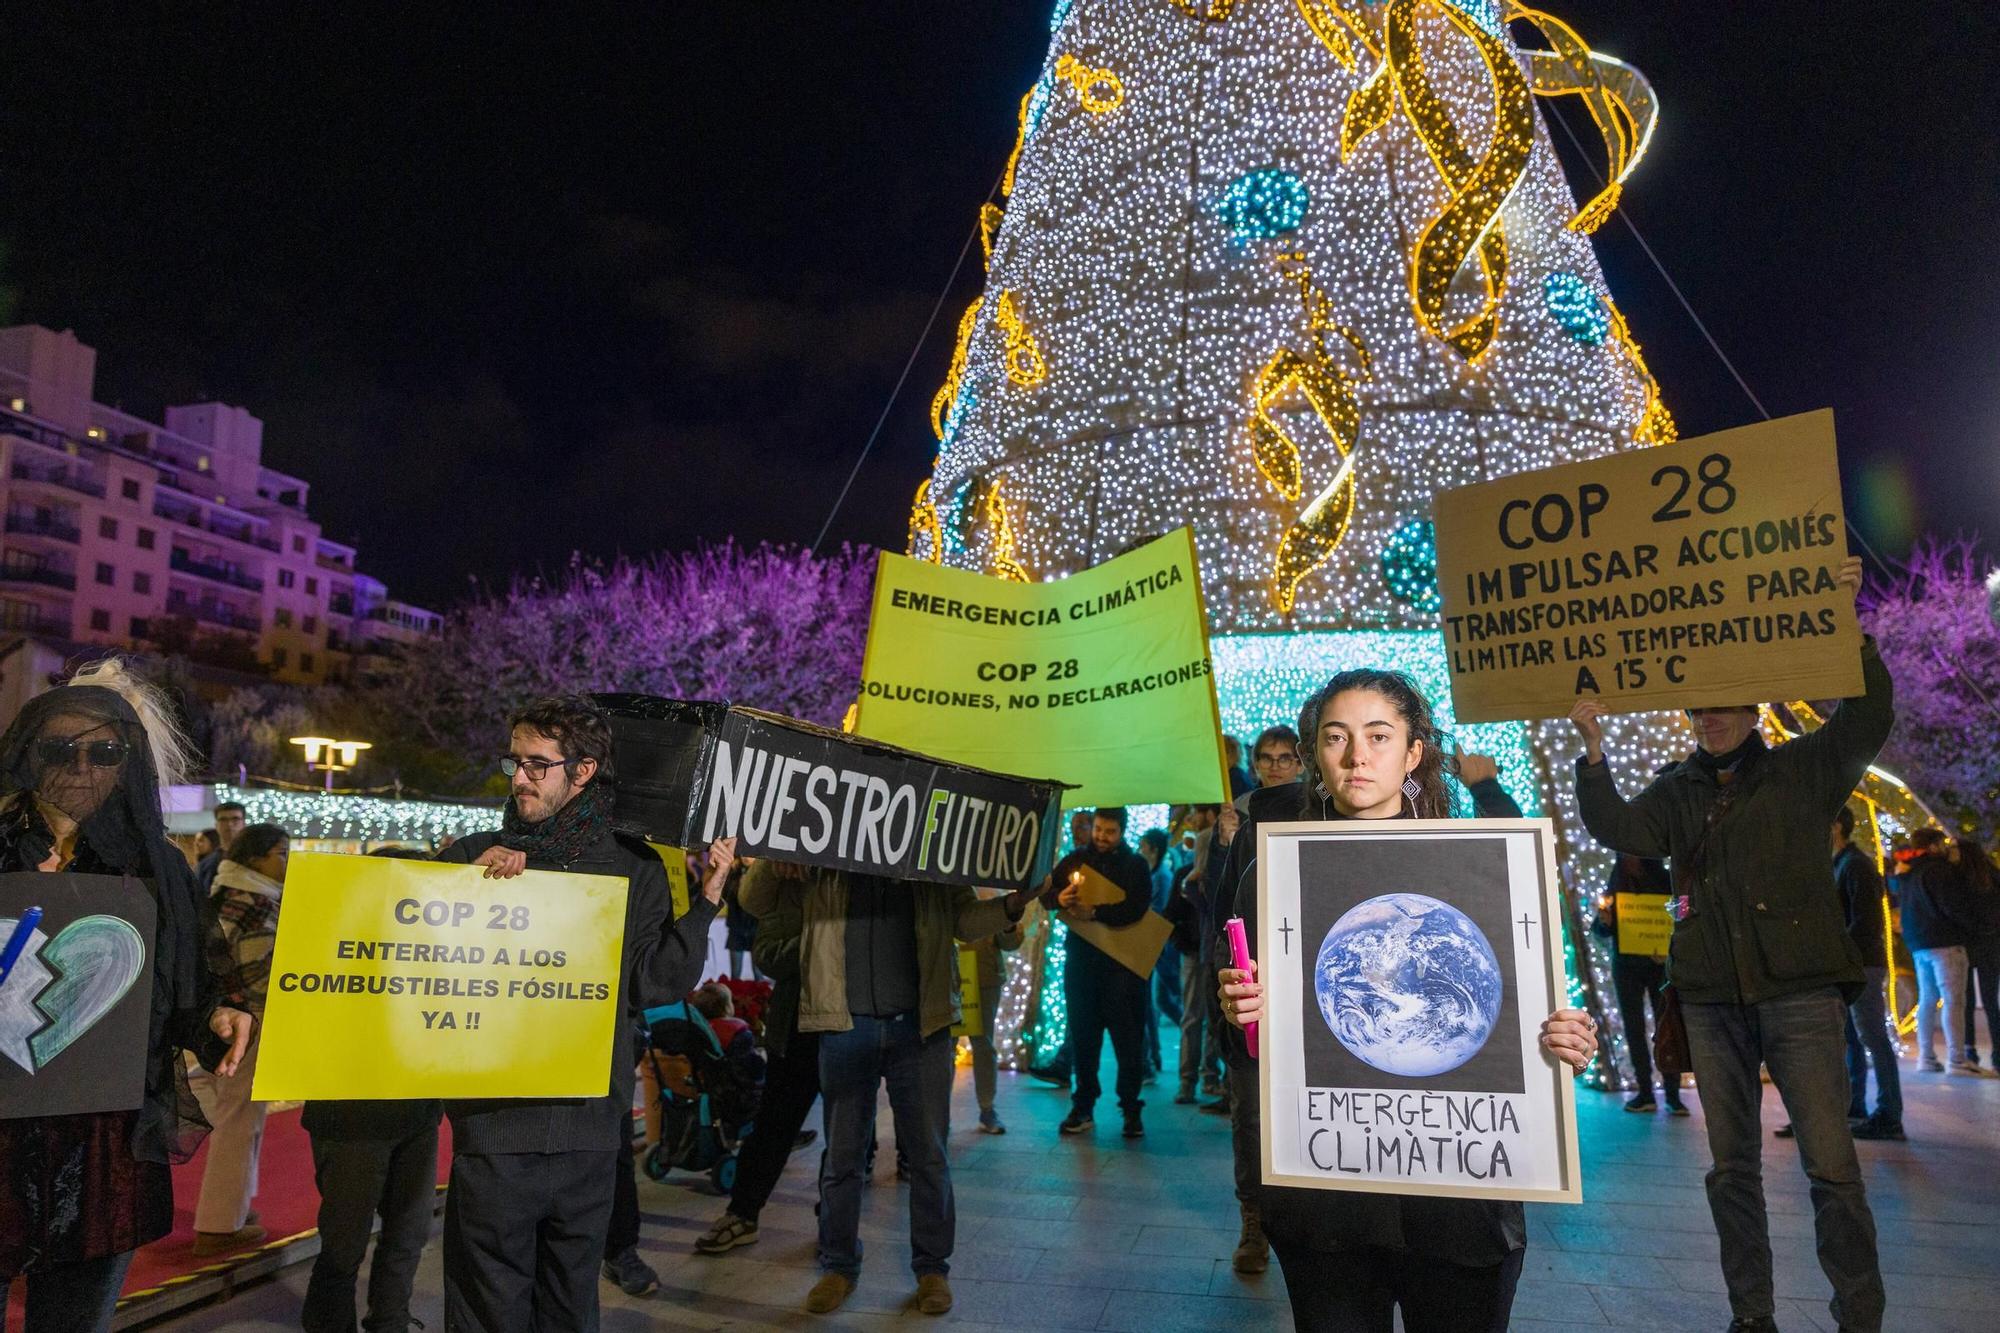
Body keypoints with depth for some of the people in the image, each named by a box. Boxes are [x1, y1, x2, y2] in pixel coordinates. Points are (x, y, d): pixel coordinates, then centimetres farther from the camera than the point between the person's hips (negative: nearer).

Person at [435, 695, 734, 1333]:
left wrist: (706, 900, -10)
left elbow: (648, 982, -2)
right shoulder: (473, 856, 5)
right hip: (493, 1125, 0)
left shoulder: (634, 867, 3)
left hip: (589, 1129, 0)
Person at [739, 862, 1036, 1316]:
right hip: (844, 1026, 0)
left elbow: (965, 918, 5)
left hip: (919, 1027, 0)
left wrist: (1012, 904, -13)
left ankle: (932, 1268, 25)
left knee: (928, 1154, 8)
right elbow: (756, 901, 6)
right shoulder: (819, 869, 4)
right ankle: (838, 1266, 29)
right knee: (842, 1155, 12)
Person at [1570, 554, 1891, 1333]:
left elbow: (1868, 718, -12)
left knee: (1831, 1164, -4)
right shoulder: (1677, 791, 9)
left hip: (1800, 989, -3)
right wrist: (1594, 752, -20)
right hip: (1711, 997, 3)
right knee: (1731, 1165, 10)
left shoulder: (1803, 771, 4)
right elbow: (1622, 831, -8)